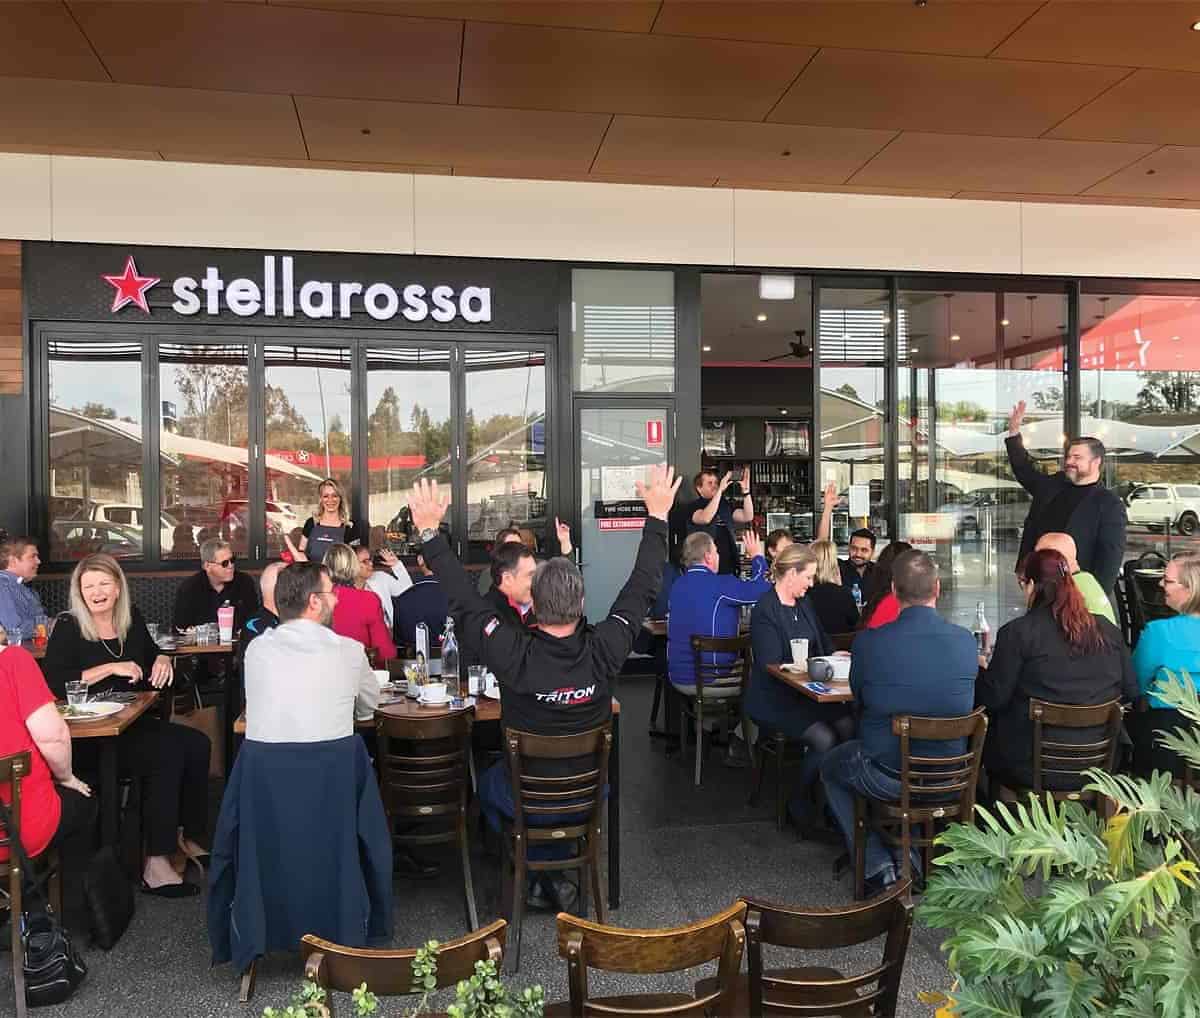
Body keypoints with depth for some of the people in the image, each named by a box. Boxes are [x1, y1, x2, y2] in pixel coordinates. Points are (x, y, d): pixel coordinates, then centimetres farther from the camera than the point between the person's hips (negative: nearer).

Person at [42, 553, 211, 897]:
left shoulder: (131, 617, 7)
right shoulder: (69, 627, -8)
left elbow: (151, 651, 24)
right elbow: (53, 682, -20)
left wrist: (162, 659, 1)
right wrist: (110, 668, -23)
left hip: (135, 723, 6)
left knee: (198, 745, -16)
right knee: (168, 754, -28)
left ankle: (186, 837, 0)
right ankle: (156, 865, -21)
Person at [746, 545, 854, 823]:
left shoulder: (804, 604, 14)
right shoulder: (765, 611, -12)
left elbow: (823, 643, 27)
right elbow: (771, 667, -17)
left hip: (806, 692, 7)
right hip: (773, 701, -7)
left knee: (848, 725, -20)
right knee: (824, 739, -26)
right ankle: (799, 802, -4)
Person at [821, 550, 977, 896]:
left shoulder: (868, 642, -20)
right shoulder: (966, 641, -11)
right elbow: (962, 704, 8)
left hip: (887, 778, -3)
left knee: (830, 765, 28)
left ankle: (877, 867, 21)